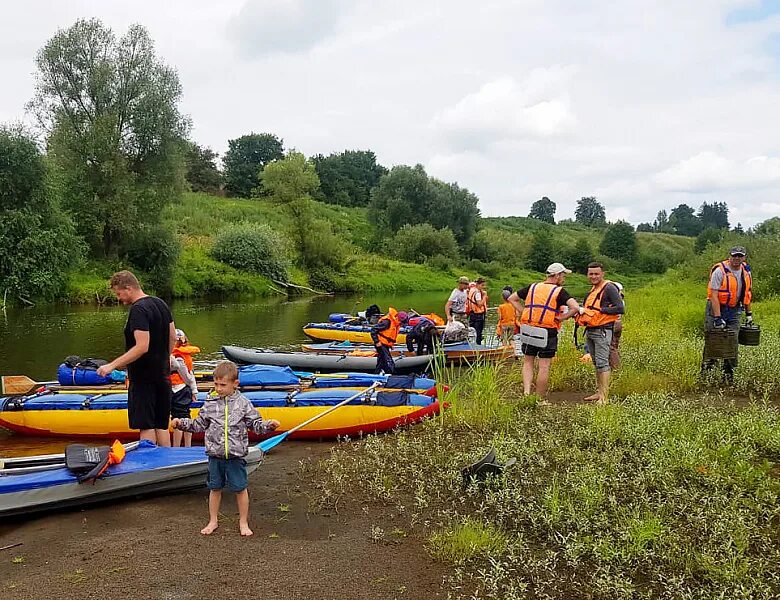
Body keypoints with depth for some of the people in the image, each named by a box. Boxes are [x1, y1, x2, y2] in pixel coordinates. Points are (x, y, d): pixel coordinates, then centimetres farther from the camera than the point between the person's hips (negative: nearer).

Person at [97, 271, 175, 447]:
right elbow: (172, 337, 14)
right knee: (161, 425, 15)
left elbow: (142, 347, -27)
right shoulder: (161, 304, 8)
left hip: (143, 377, -9)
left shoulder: (138, 310, -19)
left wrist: (112, 365, -24)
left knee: (146, 426, -2)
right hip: (162, 374, 9)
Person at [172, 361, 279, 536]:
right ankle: (213, 521, 30)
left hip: (235, 455, -2)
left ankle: (243, 522, 21)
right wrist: (181, 423, 3)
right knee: (215, 488, 13)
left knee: (240, 488, 6)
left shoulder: (243, 403, -4)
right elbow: (199, 424, 11)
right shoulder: (210, 403, 1)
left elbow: (255, 425, 0)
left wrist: (268, 425, -17)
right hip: (215, 455, 2)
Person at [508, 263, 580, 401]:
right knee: (544, 367, 4)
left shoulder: (532, 287, 11)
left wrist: (524, 312, 9)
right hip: (548, 332, -4)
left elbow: (511, 299, 15)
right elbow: (575, 308, -17)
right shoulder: (559, 291, -3)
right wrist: (560, 318, -5)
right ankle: (540, 399, 11)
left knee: (528, 362, 16)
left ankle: (526, 391, -1)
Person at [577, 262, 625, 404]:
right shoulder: (593, 289, 17)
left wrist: (599, 310, -19)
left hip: (602, 331, -9)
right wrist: (583, 310, 4)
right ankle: (599, 392, 23)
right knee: (596, 363, 14)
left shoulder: (609, 288, -10)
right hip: (590, 331, 9)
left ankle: (604, 396, -10)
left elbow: (620, 308, -18)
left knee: (602, 363, -11)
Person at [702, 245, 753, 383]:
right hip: (717, 308, -5)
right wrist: (717, 318, -25)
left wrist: (748, 313, 18)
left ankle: (729, 372, 10)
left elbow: (747, 293, 18)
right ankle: (706, 370, 9)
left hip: (734, 311, 5)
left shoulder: (746, 272, 4)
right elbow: (714, 295, -20)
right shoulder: (720, 271, -16)